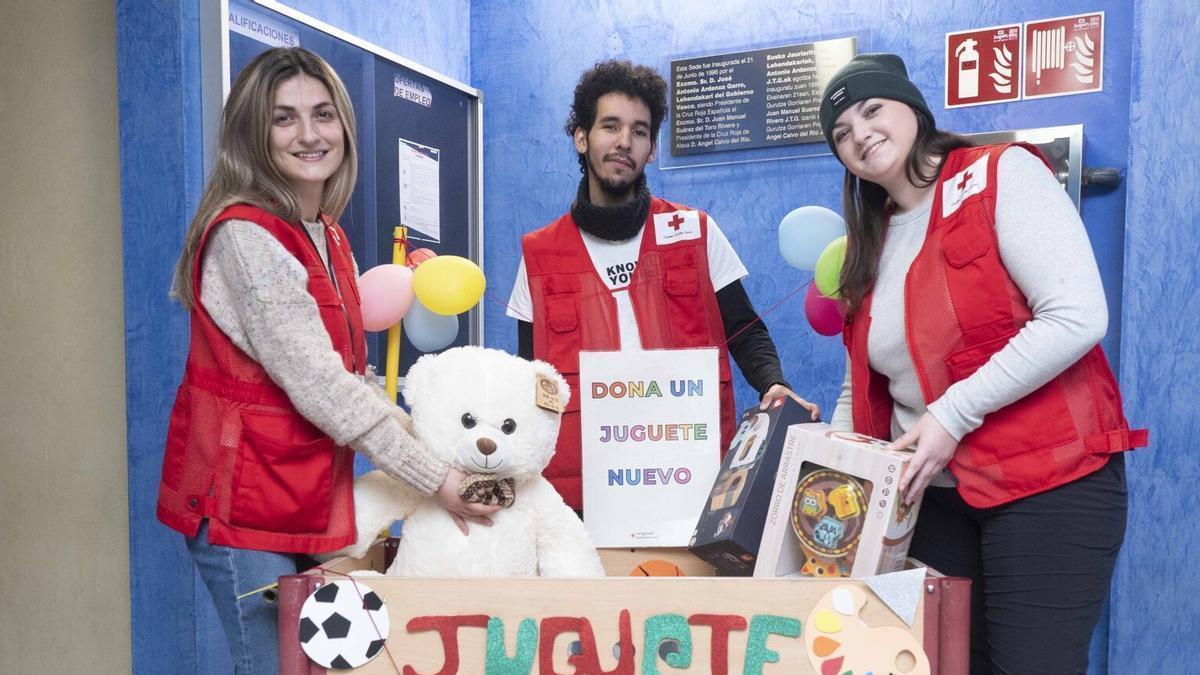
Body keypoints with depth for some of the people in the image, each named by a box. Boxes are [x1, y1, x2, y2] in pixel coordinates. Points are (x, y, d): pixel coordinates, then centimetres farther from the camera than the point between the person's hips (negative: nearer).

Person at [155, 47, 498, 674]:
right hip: (245, 500, -8)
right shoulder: (245, 235, -17)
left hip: (309, 496, 8)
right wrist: (437, 478, -18)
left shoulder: (327, 235, 10)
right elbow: (319, 386, -22)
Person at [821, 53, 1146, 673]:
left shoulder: (1002, 174, -7)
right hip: (934, 493, 6)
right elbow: (862, 384, 16)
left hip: (1049, 480, -6)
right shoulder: (870, 242, 12)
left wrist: (952, 415, -19)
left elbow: (1079, 316, -19)